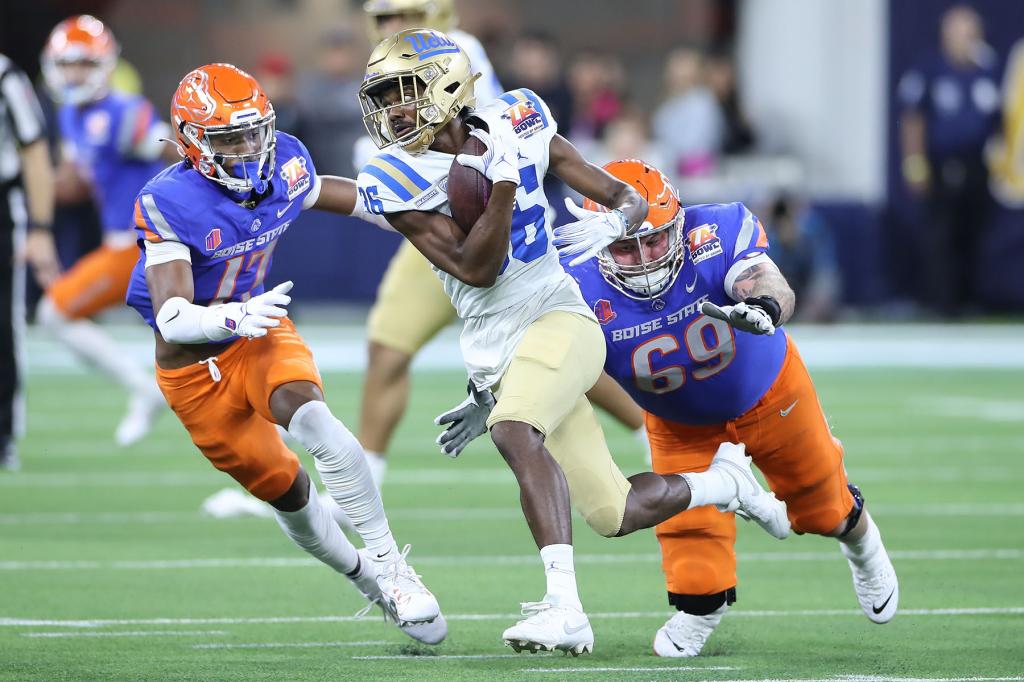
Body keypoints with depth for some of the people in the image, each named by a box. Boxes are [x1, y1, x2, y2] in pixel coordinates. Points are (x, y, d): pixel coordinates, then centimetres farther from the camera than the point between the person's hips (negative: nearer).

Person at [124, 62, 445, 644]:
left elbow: (344, 196, 12)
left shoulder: (284, 164, -12)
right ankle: (361, 576, 35)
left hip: (261, 333, 2)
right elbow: (172, 318, -36)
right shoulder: (168, 204, -28)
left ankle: (389, 562, -23)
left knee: (311, 418, -29)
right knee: (284, 488, 8)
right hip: (194, 366, -2)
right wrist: (237, 317, -56)